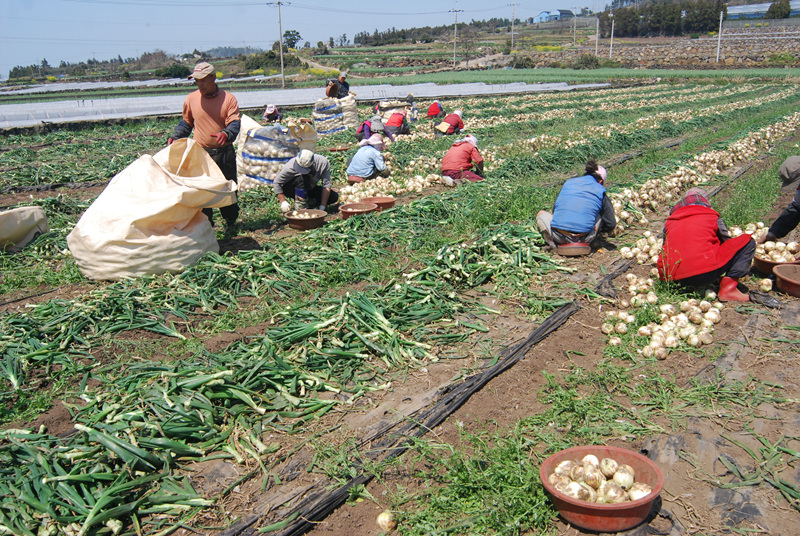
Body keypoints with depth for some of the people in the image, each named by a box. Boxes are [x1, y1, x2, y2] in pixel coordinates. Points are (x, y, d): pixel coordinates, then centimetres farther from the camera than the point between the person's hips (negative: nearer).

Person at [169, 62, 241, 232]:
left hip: (224, 152, -1)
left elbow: (234, 123, -11)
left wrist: (226, 134, -32)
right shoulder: (191, 99, 3)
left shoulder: (228, 99, -3)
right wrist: (174, 137, 0)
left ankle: (231, 220, 28)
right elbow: (186, 122, 15)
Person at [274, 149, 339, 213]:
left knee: (334, 197, -17)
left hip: (310, 188, 3)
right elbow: (276, 183, -21)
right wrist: (283, 202, -28)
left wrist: (322, 207, -30)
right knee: (302, 177, -37)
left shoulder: (323, 163, -27)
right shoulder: (290, 166, -32)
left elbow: (326, 185, -25)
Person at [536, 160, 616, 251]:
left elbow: (555, 210, 25)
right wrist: (598, 230, 31)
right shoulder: (600, 191, 11)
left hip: (559, 236, 0)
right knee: (600, 216, 26)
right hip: (583, 239, 0)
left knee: (541, 213, 27)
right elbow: (611, 224, 10)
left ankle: (554, 244, 1)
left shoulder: (568, 183, 17)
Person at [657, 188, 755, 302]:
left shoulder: (669, 222, 20)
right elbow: (728, 242, 26)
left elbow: (665, 251, 28)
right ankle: (728, 286, -7)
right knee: (748, 242, 9)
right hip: (706, 273, -6)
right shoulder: (712, 217, 13)